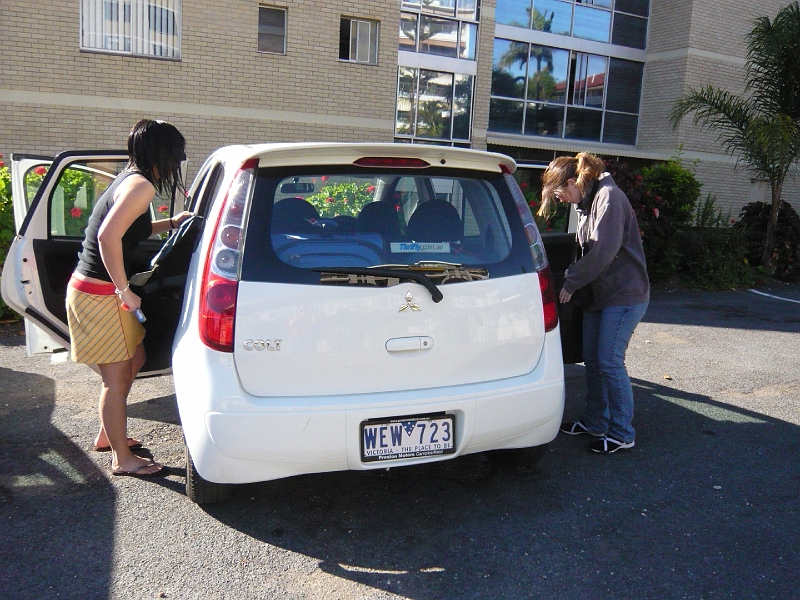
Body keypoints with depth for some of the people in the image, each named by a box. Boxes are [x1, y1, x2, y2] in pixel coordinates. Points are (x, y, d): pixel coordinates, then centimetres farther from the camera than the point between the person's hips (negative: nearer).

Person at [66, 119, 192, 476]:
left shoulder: (130, 179, 12)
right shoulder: (142, 186, -18)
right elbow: (108, 237, -30)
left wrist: (171, 223, 27)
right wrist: (125, 291, -23)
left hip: (103, 291, 10)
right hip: (98, 295, -10)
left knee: (135, 360, 21)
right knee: (117, 378, 2)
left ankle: (107, 435, 37)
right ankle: (123, 460, 18)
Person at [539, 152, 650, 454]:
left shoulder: (608, 196, -16)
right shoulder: (585, 202, 13)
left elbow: (604, 250, -24)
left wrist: (570, 282, -18)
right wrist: (572, 278, 4)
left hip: (624, 295, -9)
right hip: (599, 293, 9)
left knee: (609, 362, -6)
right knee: (592, 360, 12)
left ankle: (621, 434, 8)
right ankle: (595, 423, 26)